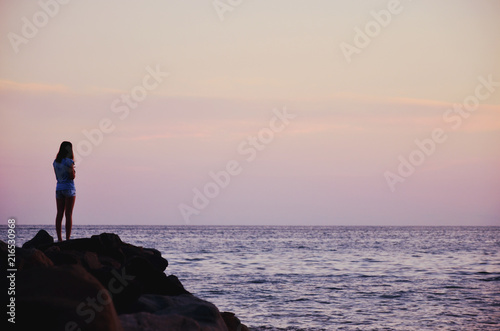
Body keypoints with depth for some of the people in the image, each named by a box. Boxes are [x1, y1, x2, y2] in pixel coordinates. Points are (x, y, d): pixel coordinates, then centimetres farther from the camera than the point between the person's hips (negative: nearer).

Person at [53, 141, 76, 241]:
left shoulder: (55, 162, 9)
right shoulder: (69, 161, -11)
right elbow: (72, 176, -14)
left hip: (59, 188, 6)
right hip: (69, 188, -6)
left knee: (59, 214, 5)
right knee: (69, 214, -4)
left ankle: (59, 239, 2)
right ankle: (68, 238, -8)